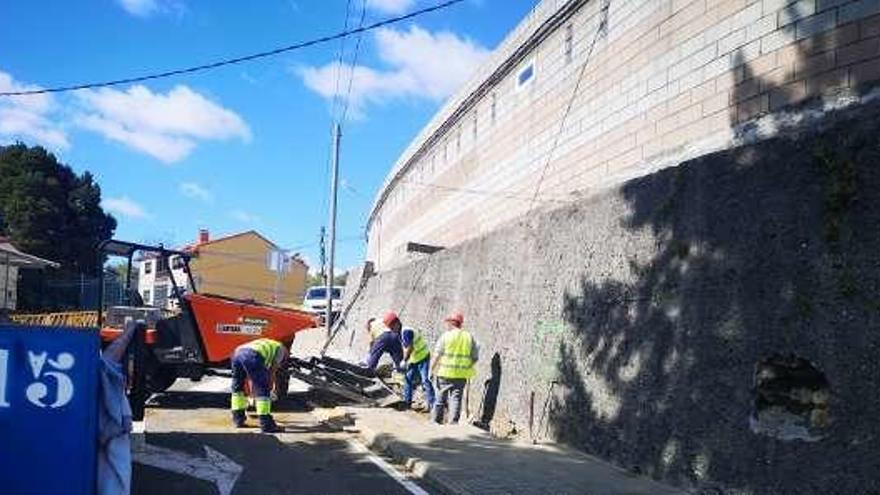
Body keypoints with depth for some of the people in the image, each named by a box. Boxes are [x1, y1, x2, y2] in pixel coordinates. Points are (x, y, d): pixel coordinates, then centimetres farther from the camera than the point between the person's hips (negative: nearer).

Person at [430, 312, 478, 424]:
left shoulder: (446, 336, -6)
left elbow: (437, 355, -8)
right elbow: (475, 357, 6)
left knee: (441, 397, 9)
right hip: (461, 374, 2)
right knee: (456, 397, 7)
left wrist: (431, 369, 0)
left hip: (445, 372, -2)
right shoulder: (469, 337, 5)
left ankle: (436, 420, 17)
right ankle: (454, 421, 4)